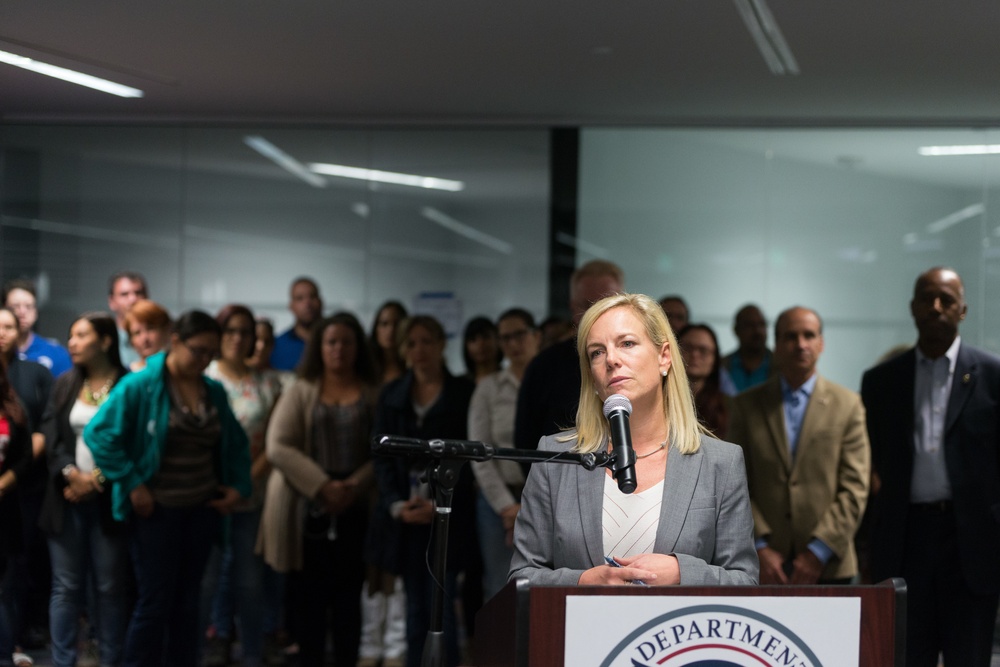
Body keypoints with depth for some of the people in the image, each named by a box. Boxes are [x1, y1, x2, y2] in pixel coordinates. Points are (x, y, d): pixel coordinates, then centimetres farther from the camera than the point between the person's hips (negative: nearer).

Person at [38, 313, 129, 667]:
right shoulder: (65, 383, 12)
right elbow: (52, 436, 3)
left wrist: (98, 479, -14)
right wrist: (72, 473, -13)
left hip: (109, 500, -3)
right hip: (67, 498, 3)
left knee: (110, 586, 2)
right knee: (66, 586, 4)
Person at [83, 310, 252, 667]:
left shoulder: (214, 392, 5)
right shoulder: (140, 386, -11)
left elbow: (236, 443, 18)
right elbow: (99, 433, -14)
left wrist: (238, 485, 6)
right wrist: (132, 484, -15)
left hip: (203, 510, 5)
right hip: (157, 510, -5)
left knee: (187, 601, 11)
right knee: (155, 601, -3)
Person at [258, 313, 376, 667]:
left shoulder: (374, 394, 8)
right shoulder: (301, 391, 7)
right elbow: (278, 447, -4)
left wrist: (356, 485, -16)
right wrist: (322, 486, -14)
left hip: (354, 511, 0)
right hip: (308, 510, 0)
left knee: (348, 600, 4)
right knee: (310, 601, 3)